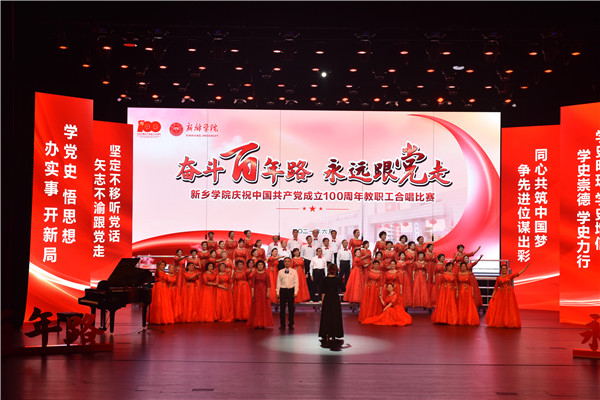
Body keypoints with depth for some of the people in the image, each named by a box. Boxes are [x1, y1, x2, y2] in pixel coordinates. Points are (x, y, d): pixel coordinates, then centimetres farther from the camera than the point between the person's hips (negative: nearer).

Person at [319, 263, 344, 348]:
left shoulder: (325, 279, -5)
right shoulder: (338, 279, -6)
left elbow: (323, 292, -4)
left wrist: (322, 301, 3)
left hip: (327, 299, 0)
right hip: (336, 299, 0)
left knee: (326, 318, 7)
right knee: (335, 318, 10)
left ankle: (327, 338, 4)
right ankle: (333, 337, 14)